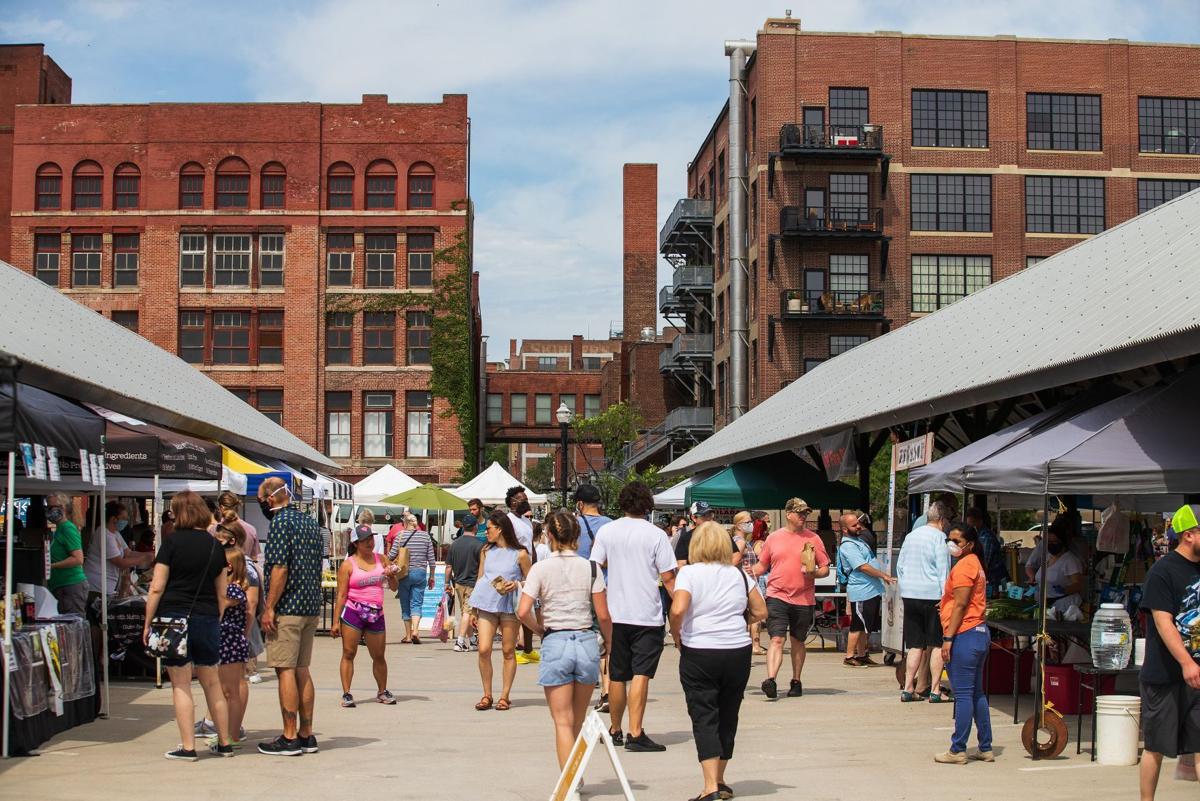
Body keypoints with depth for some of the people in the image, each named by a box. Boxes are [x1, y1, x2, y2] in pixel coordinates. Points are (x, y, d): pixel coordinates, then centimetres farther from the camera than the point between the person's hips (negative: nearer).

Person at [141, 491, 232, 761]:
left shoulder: (173, 541, -6)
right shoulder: (215, 545, 8)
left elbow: (157, 587, -7)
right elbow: (222, 592, 11)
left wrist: (148, 623, 0)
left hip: (174, 617, -4)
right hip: (207, 619, 4)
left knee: (181, 685, 1)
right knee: (212, 683, 14)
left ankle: (188, 747, 0)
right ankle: (224, 743, 19)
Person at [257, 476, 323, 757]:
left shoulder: (281, 522, -11)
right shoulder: (310, 522, 15)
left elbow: (280, 568, -18)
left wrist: (269, 608, -16)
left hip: (287, 608, -8)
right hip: (311, 607, 8)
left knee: (285, 671, -4)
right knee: (302, 670, 12)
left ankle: (290, 738, -3)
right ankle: (306, 736, 14)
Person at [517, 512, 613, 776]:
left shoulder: (540, 568, -5)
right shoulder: (590, 568, -1)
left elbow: (523, 612, -12)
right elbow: (603, 615, -2)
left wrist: (540, 630, 6)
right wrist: (610, 643, 13)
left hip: (555, 643, -2)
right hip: (587, 642, 2)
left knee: (563, 722, 3)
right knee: (579, 720, 19)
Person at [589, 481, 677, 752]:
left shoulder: (606, 531, 2)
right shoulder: (656, 535, -6)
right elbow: (668, 578, -6)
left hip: (615, 614, 3)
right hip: (647, 616, -3)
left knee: (617, 676, 13)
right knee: (641, 674, -5)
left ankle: (615, 731, 26)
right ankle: (635, 734, -12)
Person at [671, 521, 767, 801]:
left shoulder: (689, 572, -6)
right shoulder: (739, 574, 6)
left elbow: (678, 610, -19)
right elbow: (760, 612, 8)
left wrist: (676, 635, -2)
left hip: (699, 654, -3)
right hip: (738, 651, 3)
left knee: (704, 719, -1)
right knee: (727, 717, 15)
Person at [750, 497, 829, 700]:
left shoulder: (813, 539, 5)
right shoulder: (774, 538, 6)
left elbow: (825, 569, 7)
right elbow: (762, 566, 14)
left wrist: (813, 573, -14)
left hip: (804, 599, 1)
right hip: (777, 596, -1)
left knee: (798, 641, 14)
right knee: (777, 639, -14)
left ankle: (796, 681, 27)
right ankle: (770, 680, -24)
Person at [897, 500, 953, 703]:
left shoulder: (911, 536, 14)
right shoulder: (938, 537, -7)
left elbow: (900, 566, 19)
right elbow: (943, 569, -12)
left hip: (909, 595, 6)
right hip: (932, 595, -6)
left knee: (915, 646, 9)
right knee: (937, 645, 2)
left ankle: (908, 689, 5)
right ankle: (935, 691, 1)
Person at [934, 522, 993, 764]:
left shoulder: (964, 566, -13)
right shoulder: (974, 563, 19)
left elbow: (961, 605, -18)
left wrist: (948, 638, -18)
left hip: (965, 635, -11)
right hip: (979, 633, 11)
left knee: (963, 694, -7)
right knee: (977, 693, 13)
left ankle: (958, 751, -3)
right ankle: (985, 749, 16)